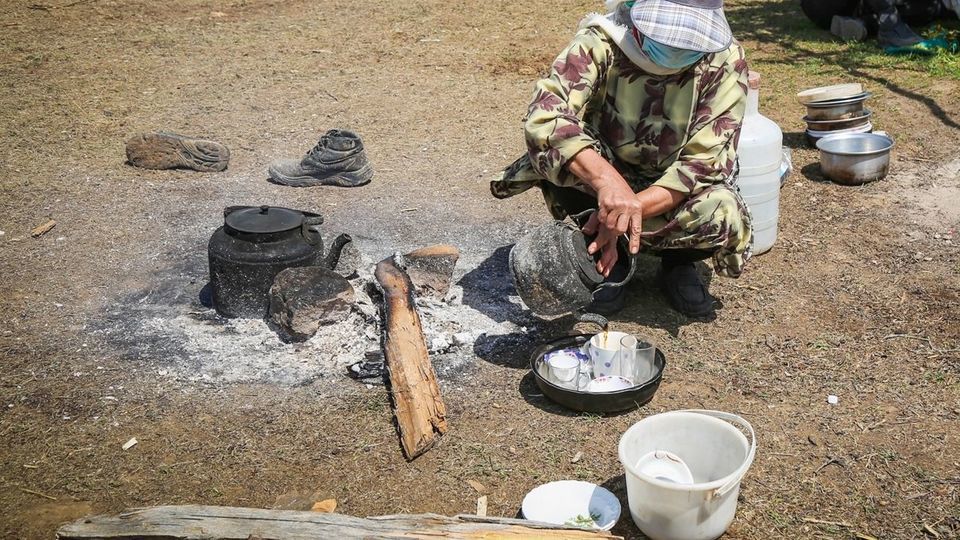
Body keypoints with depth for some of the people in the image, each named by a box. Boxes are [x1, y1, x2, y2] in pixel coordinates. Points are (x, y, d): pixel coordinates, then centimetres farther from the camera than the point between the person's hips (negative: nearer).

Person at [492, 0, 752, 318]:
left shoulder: (725, 60, -18)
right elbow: (543, 116, -38)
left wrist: (633, 207, -36)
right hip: (599, 184, 0)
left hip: (673, 198, 0)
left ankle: (678, 263, 3)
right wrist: (607, 179, -54)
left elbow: (706, 163, -22)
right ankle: (607, 261, -6)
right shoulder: (600, 44, -22)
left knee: (723, 214, -33)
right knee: (556, 154, -31)